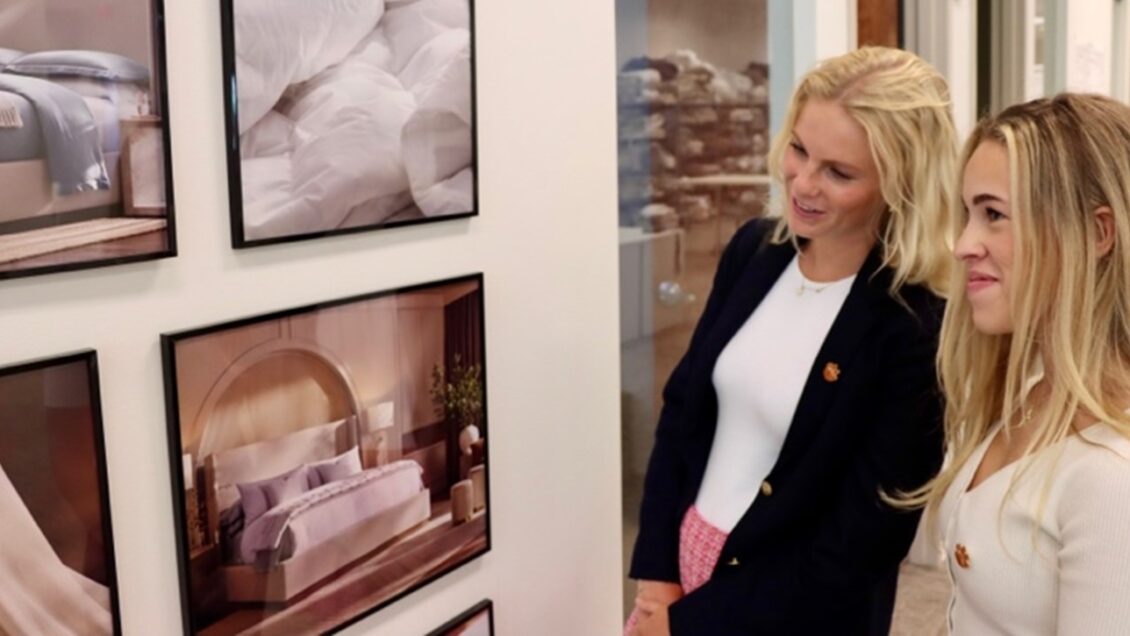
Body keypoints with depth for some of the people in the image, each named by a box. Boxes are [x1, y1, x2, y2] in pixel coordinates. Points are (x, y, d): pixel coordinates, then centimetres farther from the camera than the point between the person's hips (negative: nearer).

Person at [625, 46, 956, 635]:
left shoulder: (915, 328, -21)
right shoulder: (754, 248, -5)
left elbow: (863, 540, -18)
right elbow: (682, 410, 3)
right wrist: (656, 572, -3)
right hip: (682, 560, 5)